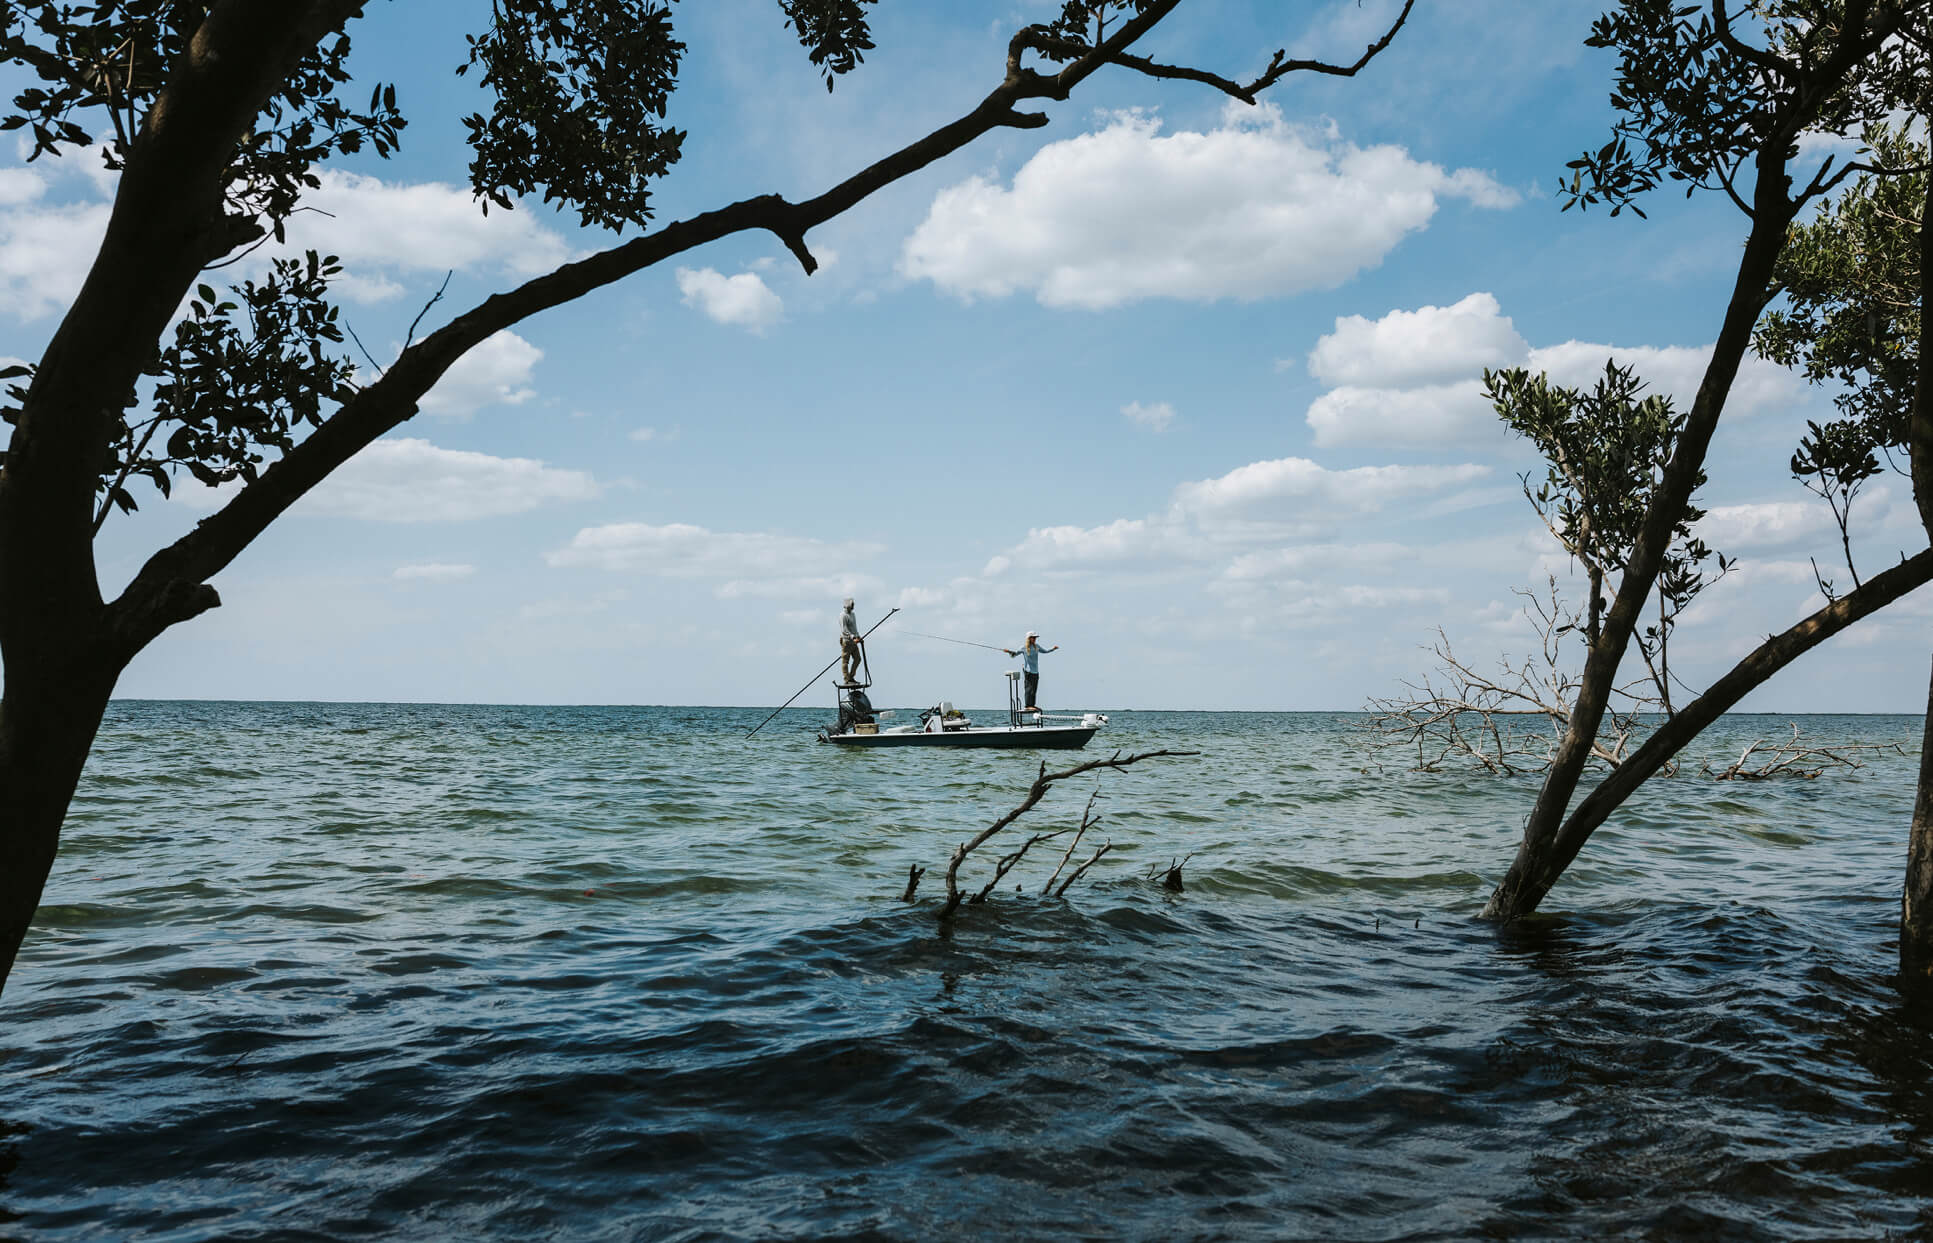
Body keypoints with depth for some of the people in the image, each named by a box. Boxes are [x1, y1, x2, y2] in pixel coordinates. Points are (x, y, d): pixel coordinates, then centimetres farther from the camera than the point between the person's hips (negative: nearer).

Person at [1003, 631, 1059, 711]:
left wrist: (1053, 648, 16)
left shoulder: (1036, 646, 11)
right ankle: (1027, 706, -15)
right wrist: (1009, 651, -25)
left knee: (1034, 689, 7)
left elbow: (1044, 651, 26)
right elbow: (1016, 653, -8)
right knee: (1029, 688, -12)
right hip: (1028, 670, -6)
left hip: (1036, 671, 6)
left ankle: (1032, 705, 14)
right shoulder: (1024, 647, -5)